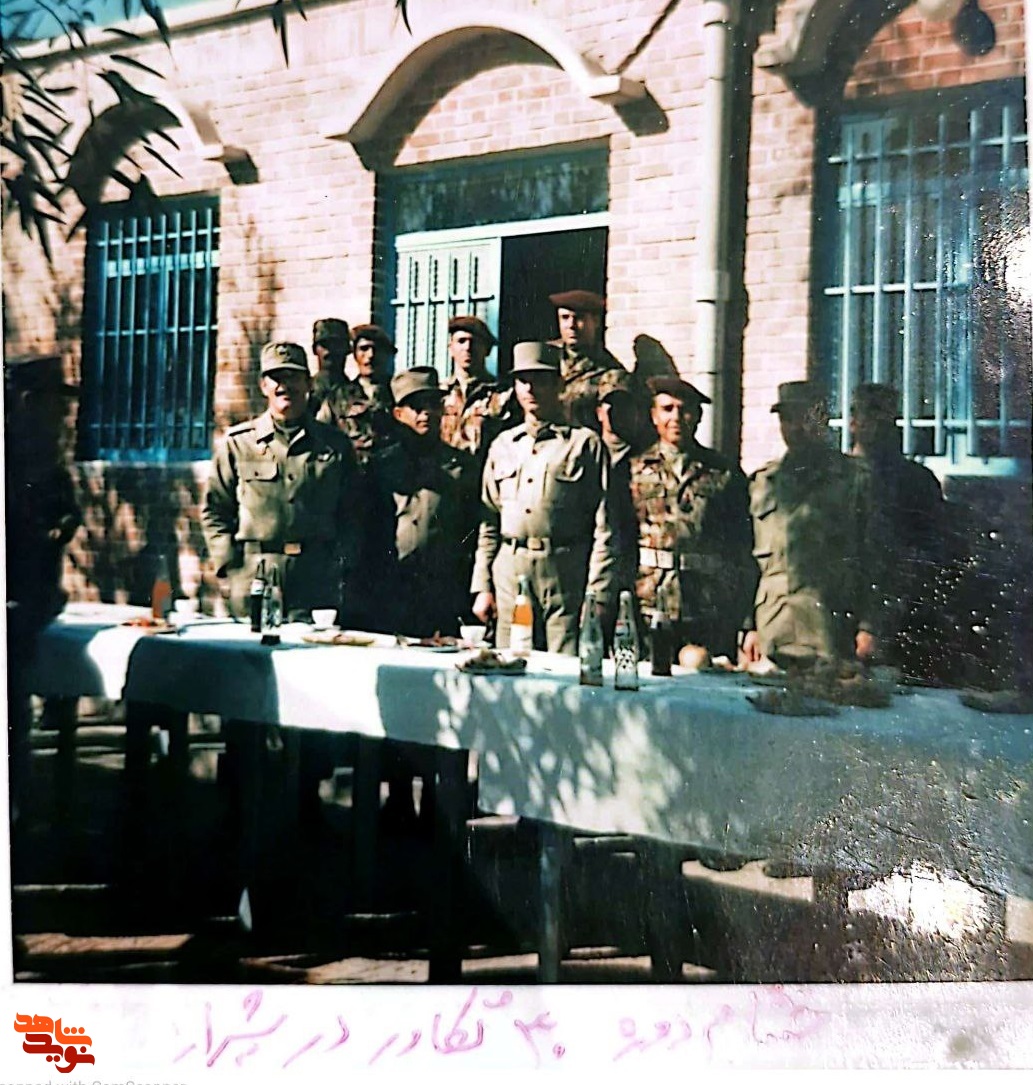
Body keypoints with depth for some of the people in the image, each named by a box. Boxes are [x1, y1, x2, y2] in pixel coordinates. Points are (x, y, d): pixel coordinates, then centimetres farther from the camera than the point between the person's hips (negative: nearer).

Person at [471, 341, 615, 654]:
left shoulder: (586, 444, 4)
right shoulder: (503, 445, 17)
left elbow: (603, 528, -1)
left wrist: (598, 596, -8)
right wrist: (482, 586, 10)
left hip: (567, 577, -4)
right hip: (510, 574, 4)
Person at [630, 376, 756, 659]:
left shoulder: (726, 474, 11)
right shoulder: (634, 471, 10)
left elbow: (744, 553, 10)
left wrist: (745, 623, 4)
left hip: (711, 617, 1)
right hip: (648, 612, 0)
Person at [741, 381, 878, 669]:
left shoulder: (856, 479, 7)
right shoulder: (762, 482, 16)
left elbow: (871, 559, 4)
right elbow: (748, 560, 15)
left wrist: (868, 627, -3)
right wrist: (748, 626, 7)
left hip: (831, 631, -2)